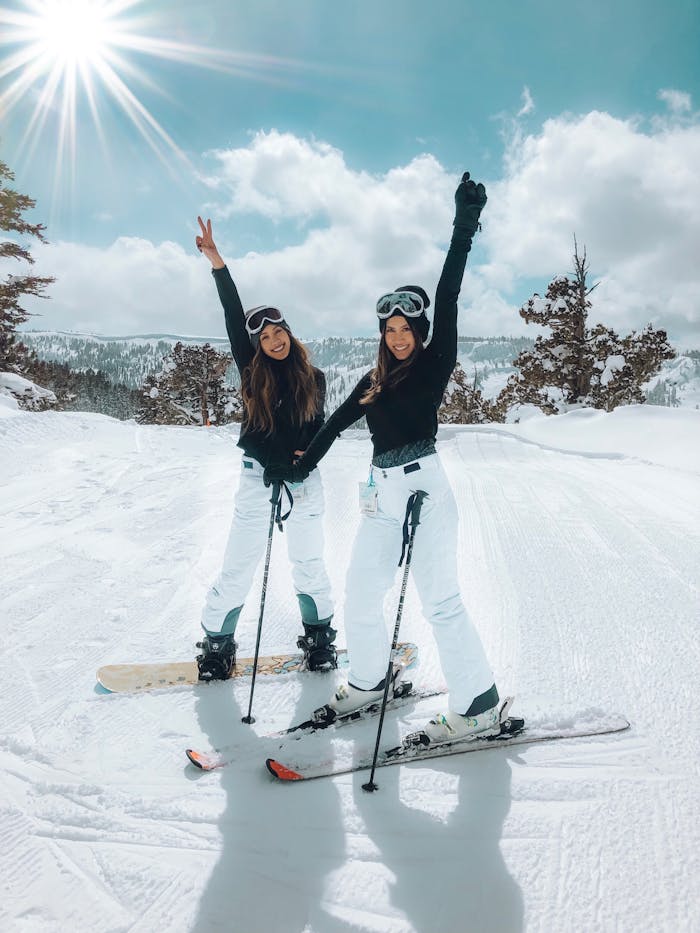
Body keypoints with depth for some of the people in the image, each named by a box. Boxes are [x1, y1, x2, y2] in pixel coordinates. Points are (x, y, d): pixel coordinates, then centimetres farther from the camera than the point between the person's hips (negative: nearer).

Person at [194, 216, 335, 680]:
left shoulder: (314, 379, 4)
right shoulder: (253, 373, 0)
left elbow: (319, 427, 11)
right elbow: (234, 320, -9)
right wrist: (218, 265, -17)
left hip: (304, 479, 1)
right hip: (258, 477, -1)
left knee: (309, 563, 10)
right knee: (238, 566, 1)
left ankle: (320, 635, 29)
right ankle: (218, 642, 16)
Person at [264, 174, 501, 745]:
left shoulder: (435, 365, -1)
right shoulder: (374, 382, 15)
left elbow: (447, 300, -11)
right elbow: (336, 424, 22)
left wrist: (465, 227, -19)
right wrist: (300, 467, 27)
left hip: (424, 488, -7)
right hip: (381, 494, 7)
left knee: (440, 601, -7)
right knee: (361, 597, 12)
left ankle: (480, 708, 5)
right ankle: (371, 680, 33)